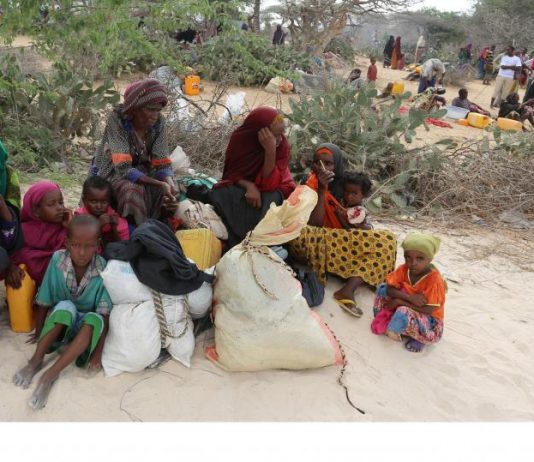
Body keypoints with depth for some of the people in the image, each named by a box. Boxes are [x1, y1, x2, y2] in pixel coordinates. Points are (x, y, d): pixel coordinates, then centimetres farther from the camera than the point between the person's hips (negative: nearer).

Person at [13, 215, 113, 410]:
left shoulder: (104, 269, -20)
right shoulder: (57, 260, -17)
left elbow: (105, 315, -20)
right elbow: (44, 303, -7)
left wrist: (98, 351, -25)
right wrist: (38, 333, -3)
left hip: (85, 327, 0)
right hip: (58, 324, 0)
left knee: (94, 319, -35)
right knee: (66, 307, -33)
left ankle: (51, 374, -33)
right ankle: (36, 360, -21)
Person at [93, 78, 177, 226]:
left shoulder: (158, 122, -15)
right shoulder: (117, 120, -26)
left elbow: (162, 163, -14)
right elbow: (124, 169, -32)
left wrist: (169, 184, -36)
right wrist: (160, 184, -41)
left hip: (142, 170, 4)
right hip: (113, 171, -4)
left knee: (169, 192, -21)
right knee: (132, 190, -34)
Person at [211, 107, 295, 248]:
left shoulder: (283, 146, -20)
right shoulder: (240, 139, -17)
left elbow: (269, 184, -28)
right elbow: (231, 173, -10)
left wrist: (270, 150, -39)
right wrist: (249, 186, -31)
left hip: (271, 193, -1)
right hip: (241, 188, 1)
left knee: (271, 200, -35)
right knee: (221, 194, -29)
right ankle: (238, 244, -22)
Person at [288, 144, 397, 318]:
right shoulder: (310, 186, -6)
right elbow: (315, 224, -19)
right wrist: (321, 189, -24)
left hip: (345, 243, 4)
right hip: (321, 244, -4)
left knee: (387, 240, -19)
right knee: (299, 235, -37)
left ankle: (348, 289, -33)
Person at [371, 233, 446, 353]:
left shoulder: (434, 279, -29)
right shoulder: (404, 269, -12)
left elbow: (429, 309, -31)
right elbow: (390, 289, -14)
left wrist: (399, 301, -27)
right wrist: (409, 297, -33)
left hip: (428, 319, -6)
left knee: (404, 312, -37)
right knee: (382, 289, -7)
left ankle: (419, 337, -8)